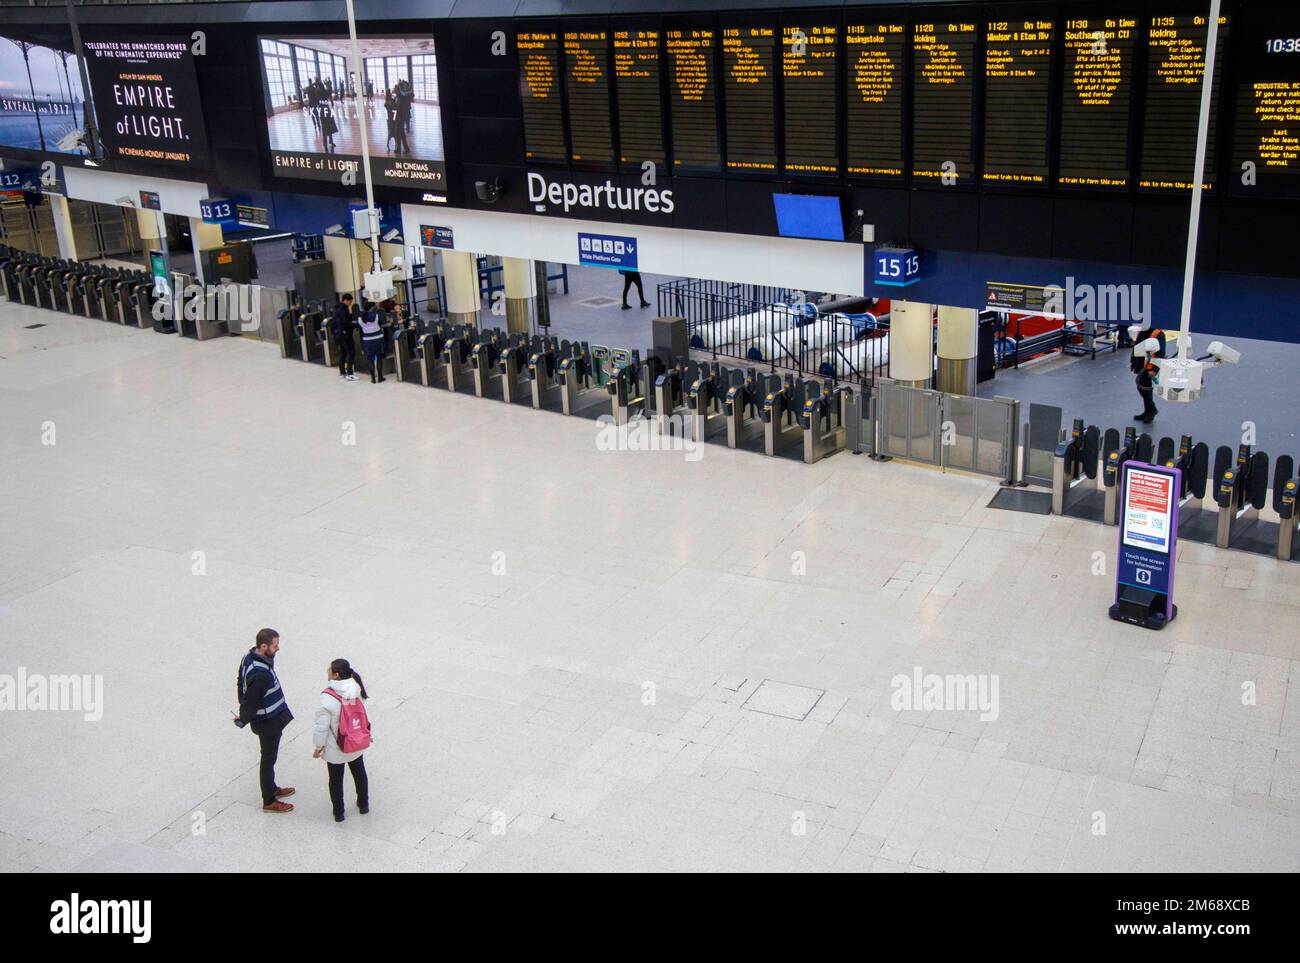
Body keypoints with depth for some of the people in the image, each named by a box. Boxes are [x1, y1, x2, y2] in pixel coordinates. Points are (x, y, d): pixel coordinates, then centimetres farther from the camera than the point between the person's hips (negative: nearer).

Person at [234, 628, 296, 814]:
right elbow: (251, 702, -28)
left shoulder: (249, 656, -5)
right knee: (268, 759, 7)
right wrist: (243, 719, -7)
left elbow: (241, 684, 9)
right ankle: (269, 802, 23)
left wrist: (243, 713, 17)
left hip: (271, 718, 9)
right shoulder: (261, 674, -35)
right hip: (269, 722, -9)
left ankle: (272, 788, 44)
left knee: (269, 756, 25)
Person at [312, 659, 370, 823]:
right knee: (359, 773, 26)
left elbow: (322, 726, -20)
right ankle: (363, 805, 43)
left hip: (335, 749, -5)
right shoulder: (356, 688, -14)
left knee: (336, 780, 17)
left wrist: (318, 746, -5)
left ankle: (338, 812, 31)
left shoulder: (327, 698, -29)